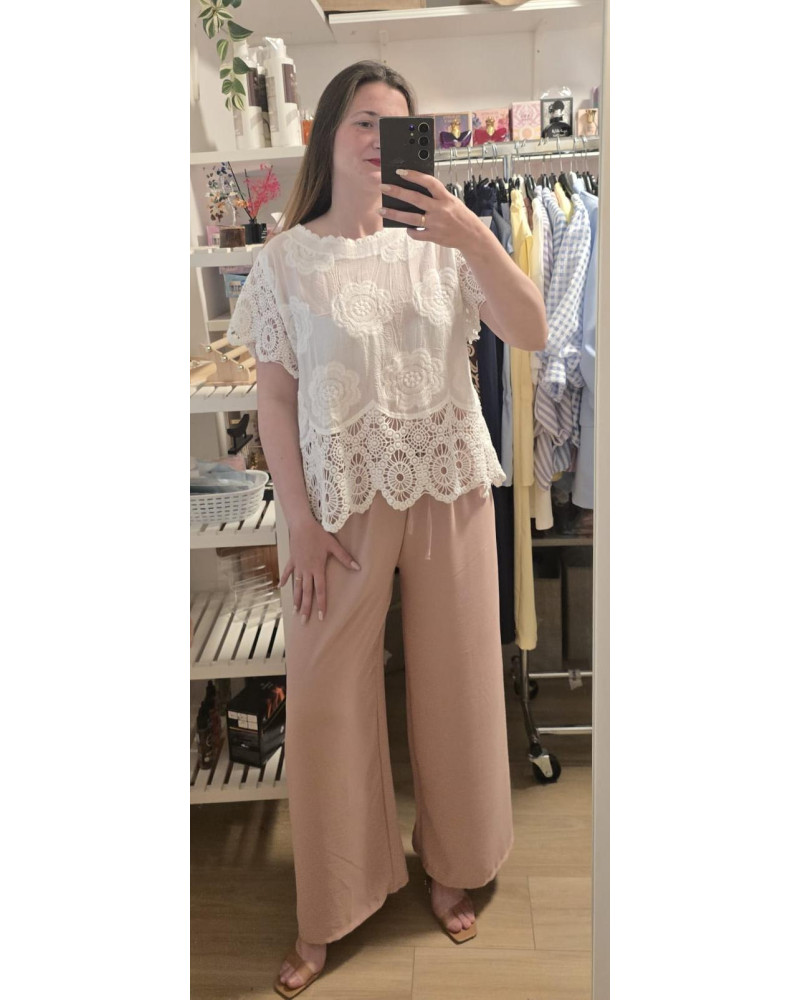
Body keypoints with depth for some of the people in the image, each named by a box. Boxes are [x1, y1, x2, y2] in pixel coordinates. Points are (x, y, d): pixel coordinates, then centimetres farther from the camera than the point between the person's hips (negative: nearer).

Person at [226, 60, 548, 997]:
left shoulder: (441, 243, 4)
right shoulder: (285, 260, 0)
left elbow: (532, 333, -6)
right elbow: (275, 400, -2)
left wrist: (474, 236, -19)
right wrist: (301, 523, -7)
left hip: (450, 493, 2)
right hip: (344, 503, -1)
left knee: (453, 683, 12)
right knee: (328, 698, 4)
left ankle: (451, 864, 37)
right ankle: (328, 911, 27)